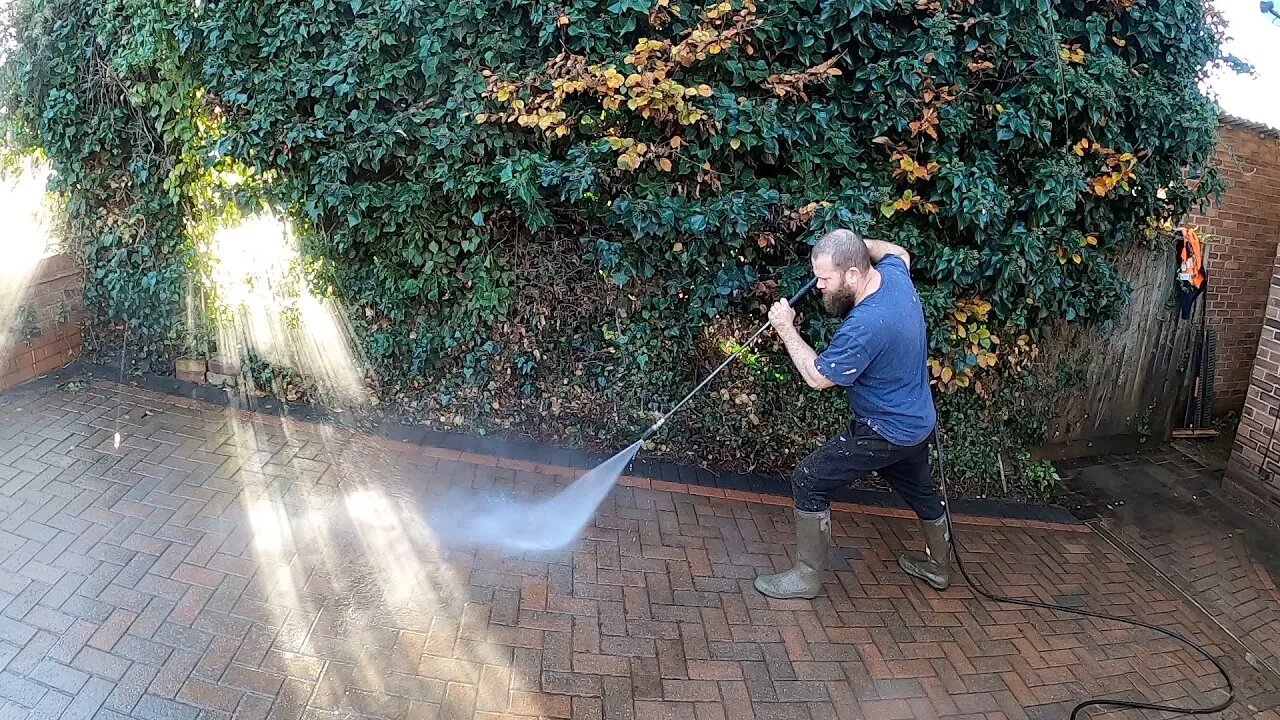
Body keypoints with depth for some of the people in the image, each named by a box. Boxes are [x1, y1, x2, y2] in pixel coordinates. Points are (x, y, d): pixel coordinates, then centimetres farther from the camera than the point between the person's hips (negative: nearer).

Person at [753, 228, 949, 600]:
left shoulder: (865, 326, -35)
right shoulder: (894, 274, -9)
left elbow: (818, 377, -22)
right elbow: (899, 252, 18)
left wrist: (786, 330, -14)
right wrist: (858, 243, 4)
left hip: (886, 432, -9)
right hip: (917, 420, 9)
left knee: (808, 481, -4)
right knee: (919, 489, 28)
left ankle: (807, 576, 9)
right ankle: (938, 565, 50)